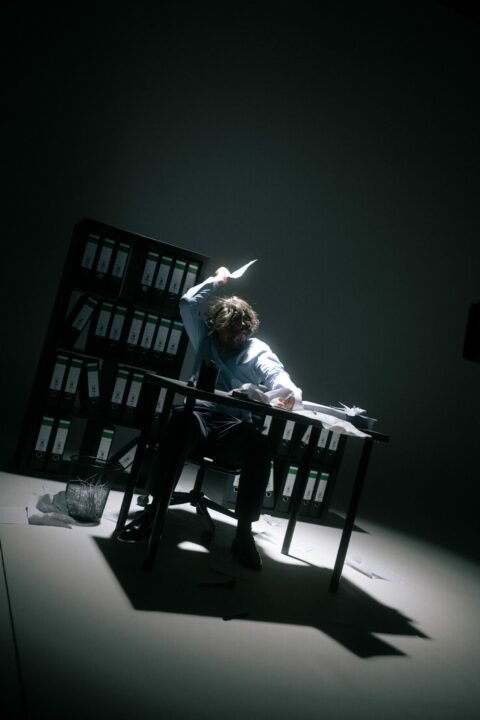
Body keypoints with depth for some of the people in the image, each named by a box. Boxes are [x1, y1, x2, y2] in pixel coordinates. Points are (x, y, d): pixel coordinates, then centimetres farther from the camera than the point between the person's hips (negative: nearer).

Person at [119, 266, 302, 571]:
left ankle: (244, 531, -27)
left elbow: (277, 374, -4)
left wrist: (288, 391, -28)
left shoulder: (259, 351, 16)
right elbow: (188, 303, 20)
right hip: (200, 417, 1)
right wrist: (217, 281, 26)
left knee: (261, 446, -36)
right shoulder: (206, 339, 25)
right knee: (181, 418, -38)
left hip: (234, 428, 0)